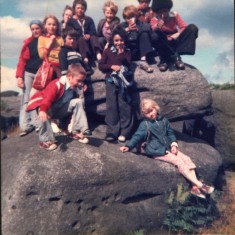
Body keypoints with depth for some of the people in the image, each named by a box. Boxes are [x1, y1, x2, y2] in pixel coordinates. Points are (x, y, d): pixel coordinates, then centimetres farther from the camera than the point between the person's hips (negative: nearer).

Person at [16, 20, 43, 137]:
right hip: (28, 73, 0)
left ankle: (36, 124, 11)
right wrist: (19, 76, -9)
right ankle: (25, 126, 0)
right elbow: (22, 60, -1)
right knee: (26, 100, -2)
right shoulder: (28, 42, 2)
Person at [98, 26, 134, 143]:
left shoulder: (127, 52, 14)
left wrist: (122, 54, -8)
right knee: (111, 106, -5)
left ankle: (124, 132, 1)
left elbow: (128, 66, 0)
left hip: (123, 81, 1)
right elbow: (100, 65, 4)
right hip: (111, 81, -1)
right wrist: (111, 66, -10)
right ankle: (111, 132, -2)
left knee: (124, 106, -4)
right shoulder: (107, 51, 10)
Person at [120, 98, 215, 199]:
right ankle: (200, 185, -17)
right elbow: (137, 136, -12)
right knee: (179, 161, -19)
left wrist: (174, 145, 2)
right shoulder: (144, 124, -7)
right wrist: (128, 146, -27)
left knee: (187, 159, -8)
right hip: (157, 152, -7)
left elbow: (170, 133, 16)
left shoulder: (163, 120, 9)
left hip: (168, 148, 7)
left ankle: (195, 187, -11)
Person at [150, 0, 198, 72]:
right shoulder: (154, 20, -5)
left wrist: (177, 34, -27)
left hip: (175, 42, 2)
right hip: (164, 45, -2)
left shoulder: (174, 15, 0)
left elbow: (184, 27, -8)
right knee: (154, 36, -35)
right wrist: (157, 27, -49)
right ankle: (175, 57, -26)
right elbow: (154, 30, -26)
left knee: (192, 28, -21)